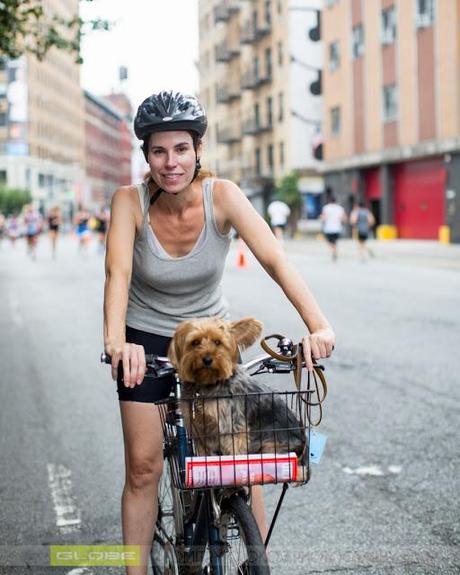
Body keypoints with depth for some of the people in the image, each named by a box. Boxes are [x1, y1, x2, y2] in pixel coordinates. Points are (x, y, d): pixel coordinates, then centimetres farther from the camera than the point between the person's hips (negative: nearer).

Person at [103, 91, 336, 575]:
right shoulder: (130, 201, -19)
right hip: (147, 339, 0)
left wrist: (318, 326, -43)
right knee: (143, 466, -4)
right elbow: (118, 272, -32)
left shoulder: (222, 195, -19)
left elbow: (274, 259, -29)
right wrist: (115, 341, -51)